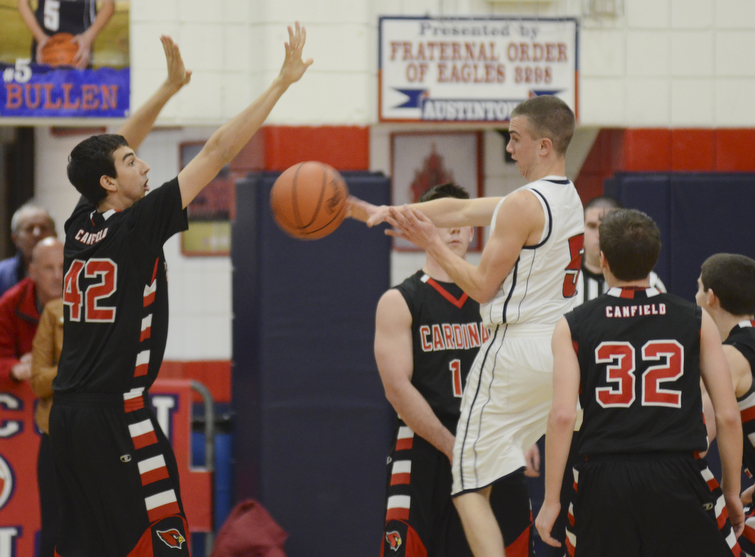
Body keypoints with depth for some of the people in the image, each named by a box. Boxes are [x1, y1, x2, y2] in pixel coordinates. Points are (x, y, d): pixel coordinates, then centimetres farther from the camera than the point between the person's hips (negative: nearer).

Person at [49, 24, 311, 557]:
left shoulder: (82, 224, 8)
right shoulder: (137, 227, -10)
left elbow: (114, 148, 25)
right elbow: (218, 152, -9)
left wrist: (172, 86, 28)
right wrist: (282, 82, -5)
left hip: (68, 410, 8)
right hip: (117, 413, -8)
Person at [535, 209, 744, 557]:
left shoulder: (573, 326, 4)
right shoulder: (696, 321, 5)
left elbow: (562, 416, -7)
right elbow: (727, 416, 3)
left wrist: (551, 500, -2)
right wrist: (732, 492, 13)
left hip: (603, 480, 1)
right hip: (676, 476, -1)